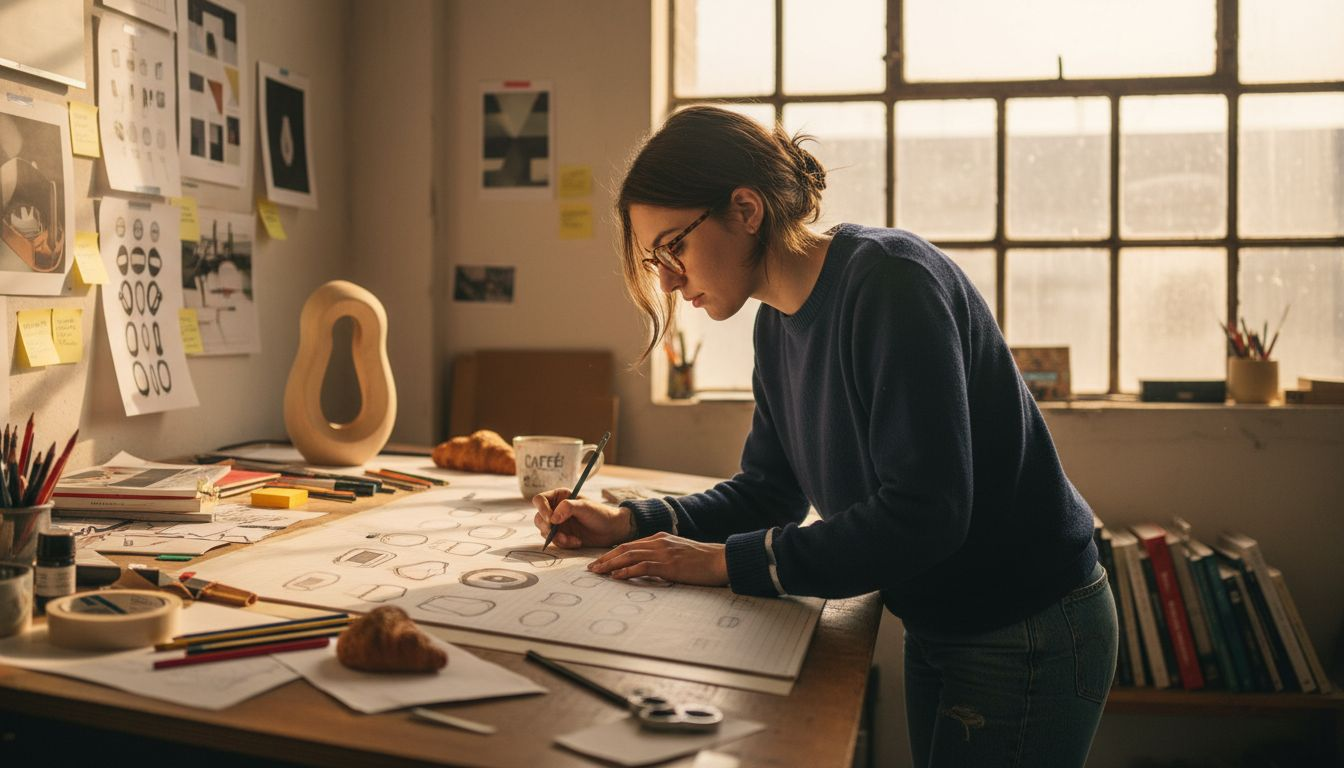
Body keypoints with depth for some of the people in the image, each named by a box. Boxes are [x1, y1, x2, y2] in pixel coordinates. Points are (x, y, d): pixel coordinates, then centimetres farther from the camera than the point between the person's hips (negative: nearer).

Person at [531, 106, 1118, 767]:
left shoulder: (888, 279, -25)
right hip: (936, 632, 8)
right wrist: (628, 525, -4)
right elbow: (767, 491, 10)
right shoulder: (777, 326, 3)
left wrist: (727, 561, -26)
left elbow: (923, 512, -30)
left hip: (1026, 637, -8)